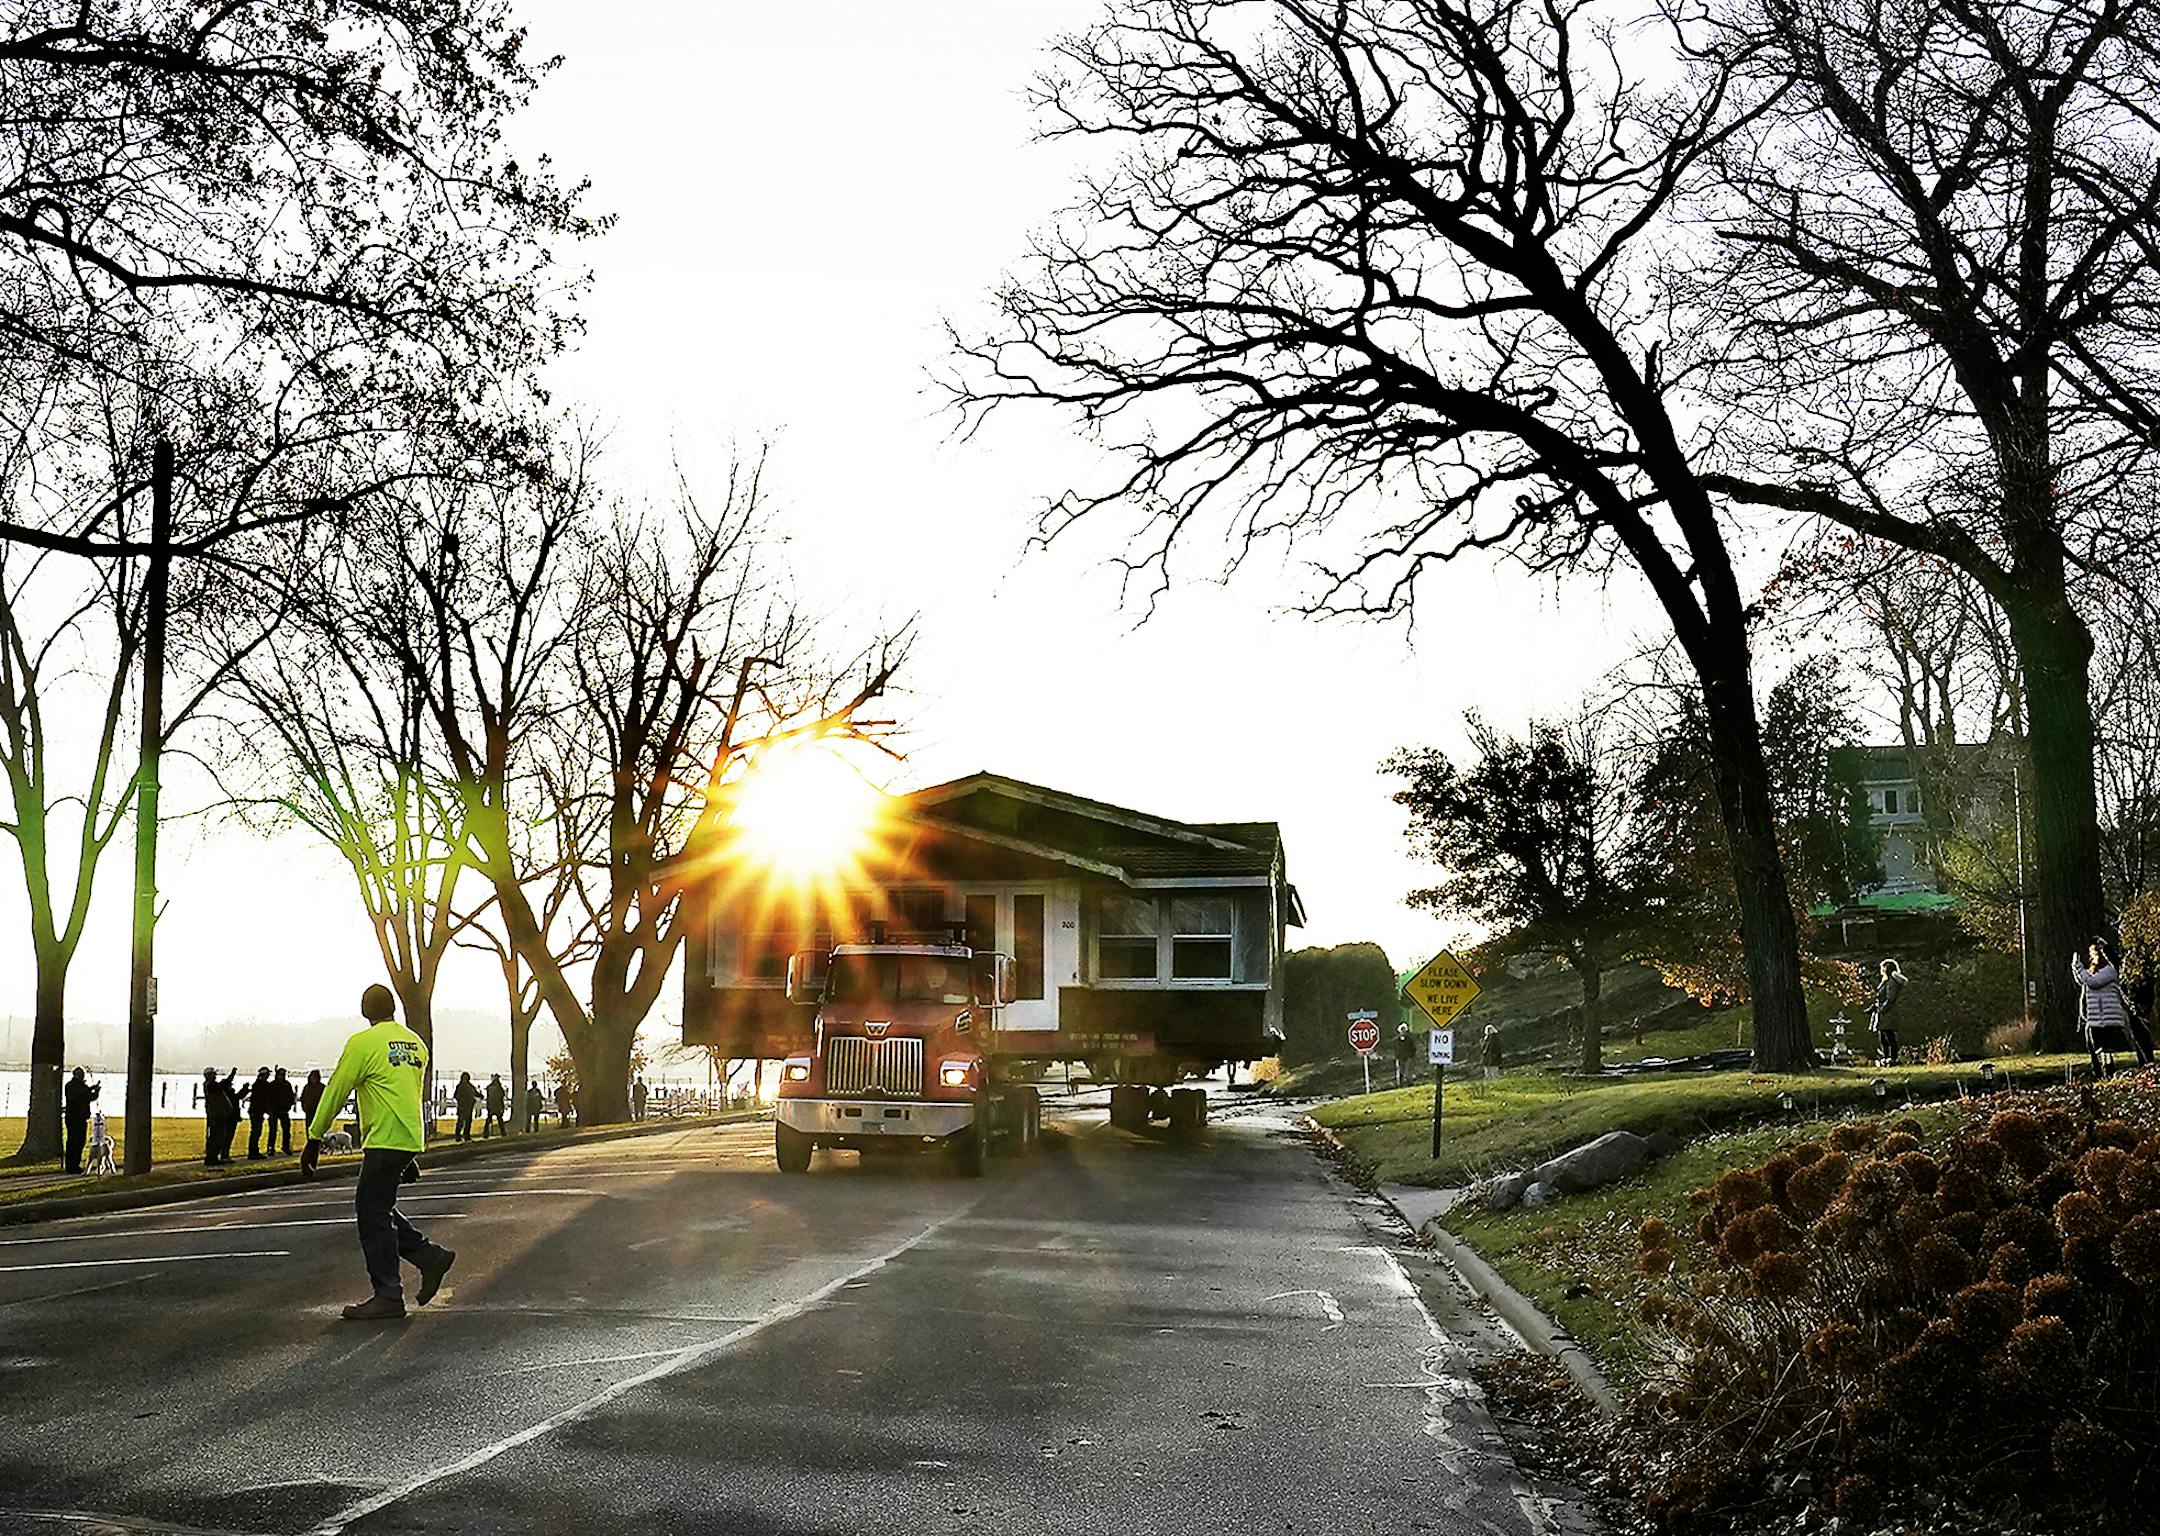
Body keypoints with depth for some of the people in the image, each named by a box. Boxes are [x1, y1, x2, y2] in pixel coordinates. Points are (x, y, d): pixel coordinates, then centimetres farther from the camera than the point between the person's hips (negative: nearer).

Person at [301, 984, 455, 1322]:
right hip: (410, 1140, 8)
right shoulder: (415, 1043, 16)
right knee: (377, 1208, 19)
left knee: (373, 1213, -2)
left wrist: (314, 1139, 1)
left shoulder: (363, 1043, -8)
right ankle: (429, 1256, 14)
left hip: (384, 1142, -8)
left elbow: (335, 1092, -6)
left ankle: (387, 1296, -2)